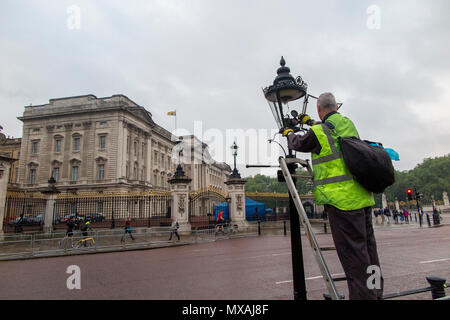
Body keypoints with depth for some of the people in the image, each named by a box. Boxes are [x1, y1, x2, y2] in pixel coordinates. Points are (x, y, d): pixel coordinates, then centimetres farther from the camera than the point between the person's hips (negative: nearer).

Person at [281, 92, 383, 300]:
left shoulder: (318, 132, -9)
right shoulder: (348, 124, 12)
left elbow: (298, 144, 11)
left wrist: (288, 133, 32)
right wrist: (310, 122, 48)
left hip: (342, 199, -8)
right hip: (363, 197, 8)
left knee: (353, 253, -4)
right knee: (367, 248, 17)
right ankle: (375, 291, 30)